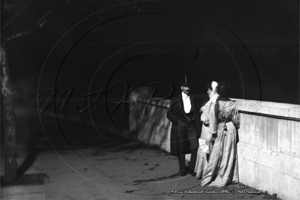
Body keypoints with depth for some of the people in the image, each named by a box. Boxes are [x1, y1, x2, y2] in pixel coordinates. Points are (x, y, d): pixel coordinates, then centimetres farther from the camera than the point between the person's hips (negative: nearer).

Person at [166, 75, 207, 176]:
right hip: (180, 128, -1)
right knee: (181, 149, 5)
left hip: (192, 127, 2)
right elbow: (169, 114, 0)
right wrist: (178, 121, -12)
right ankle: (182, 169, 20)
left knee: (195, 147, -6)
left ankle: (192, 168, 8)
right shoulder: (175, 101, -2)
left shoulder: (195, 98, 3)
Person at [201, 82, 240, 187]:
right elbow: (236, 120, -3)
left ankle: (208, 177, 9)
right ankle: (227, 177, 14)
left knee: (216, 154, 5)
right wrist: (236, 128, 15)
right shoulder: (233, 104, -8)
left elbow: (213, 119, -12)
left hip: (220, 130, -1)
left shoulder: (216, 104, -13)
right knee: (229, 154, 8)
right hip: (231, 130, 1)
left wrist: (213, 133, -7)